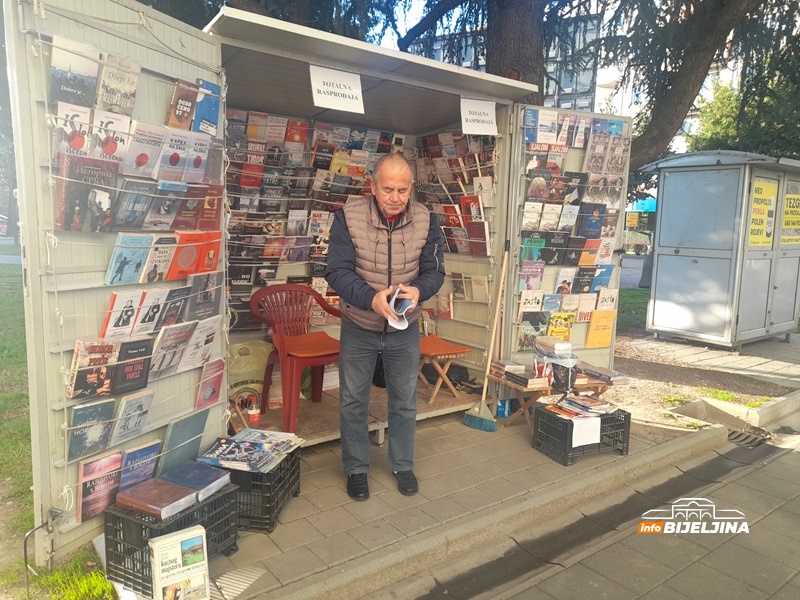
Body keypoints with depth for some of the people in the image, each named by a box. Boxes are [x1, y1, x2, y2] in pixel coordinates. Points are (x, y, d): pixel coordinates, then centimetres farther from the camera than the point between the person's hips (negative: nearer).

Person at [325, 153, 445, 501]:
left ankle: (402, 465, 38)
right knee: (353, 402, 12)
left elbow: (434, 271, -6)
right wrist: (371, 298, -37)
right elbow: (337, 272, -19)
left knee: (404, 402, 16)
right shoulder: (348, 217, -17)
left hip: (405, 330, 2)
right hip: (358, 328, -1)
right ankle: (356, 468, 33)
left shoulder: (426, 220, -10)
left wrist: (418, 290, -29)